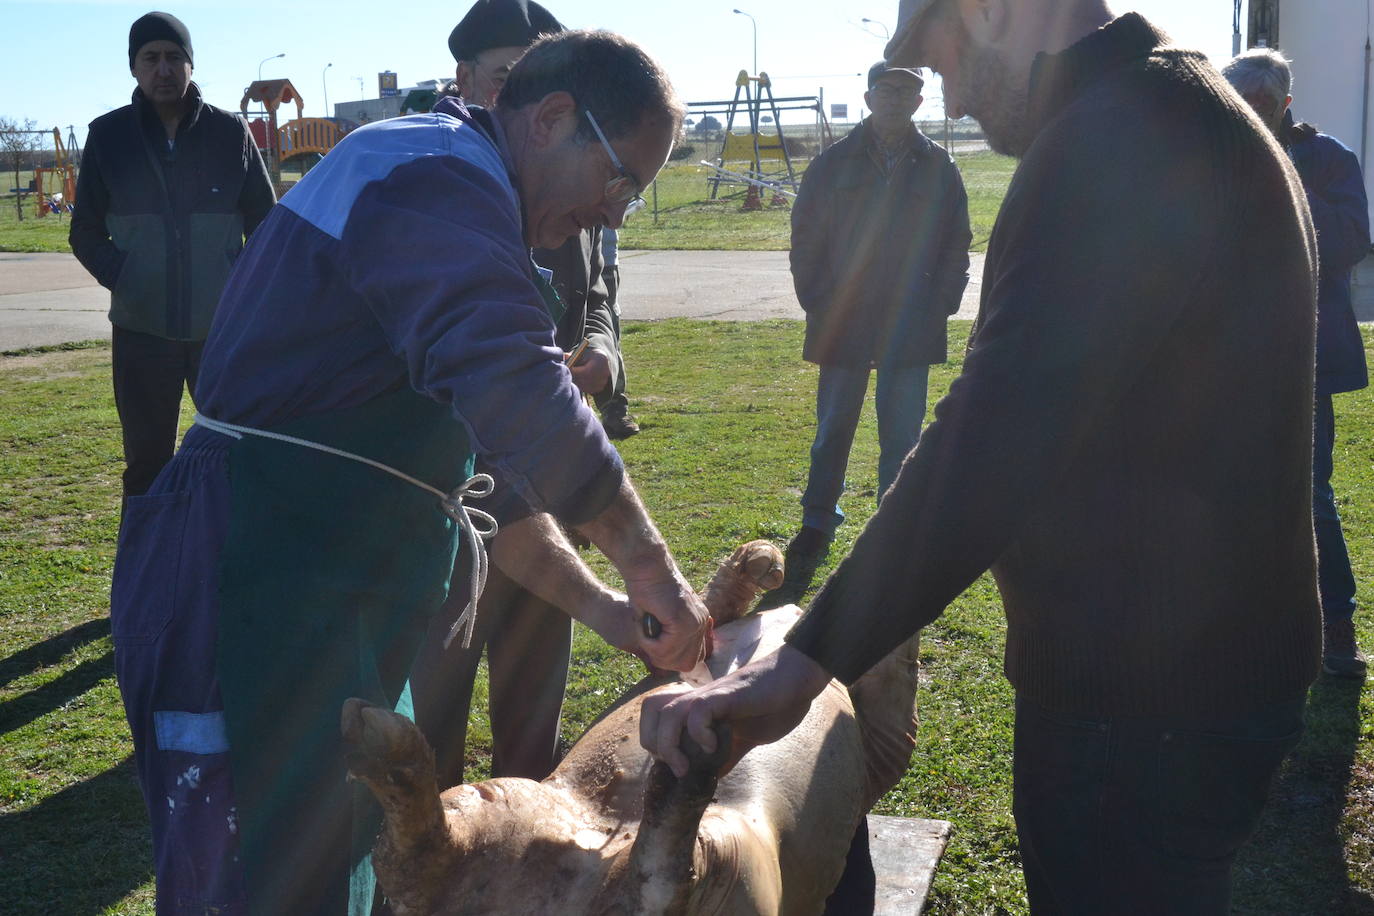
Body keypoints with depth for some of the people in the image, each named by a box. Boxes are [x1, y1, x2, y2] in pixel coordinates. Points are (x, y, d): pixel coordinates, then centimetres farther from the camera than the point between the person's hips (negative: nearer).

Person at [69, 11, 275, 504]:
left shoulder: (230, 131, 1)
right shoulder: (108, 135, 2)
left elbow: (266, 224, 8)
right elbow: (86, 233, 8)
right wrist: (123, 280, -8)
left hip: (224, 328, 0)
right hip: (142, 332, 0)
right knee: (146, 462, 7)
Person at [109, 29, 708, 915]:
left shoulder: (458, 194, 19)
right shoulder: (437, 172, -14)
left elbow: (477, 469, 21)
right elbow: (518, 396, -29)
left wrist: (597, 605, 16)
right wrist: (652, 567, -18)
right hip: (257, 598, -10)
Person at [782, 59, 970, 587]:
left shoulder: (937, 167, 5)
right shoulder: (834, 164, 3)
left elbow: (957, 242, 9)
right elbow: (805, 237, 6)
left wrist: (942, 303, 0)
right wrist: (815, 301, -1)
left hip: (911, 326, 0)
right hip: (843, 323, 0)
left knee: (902, 435, 6)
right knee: (833, 430, 8)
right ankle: (816, 528, 19)